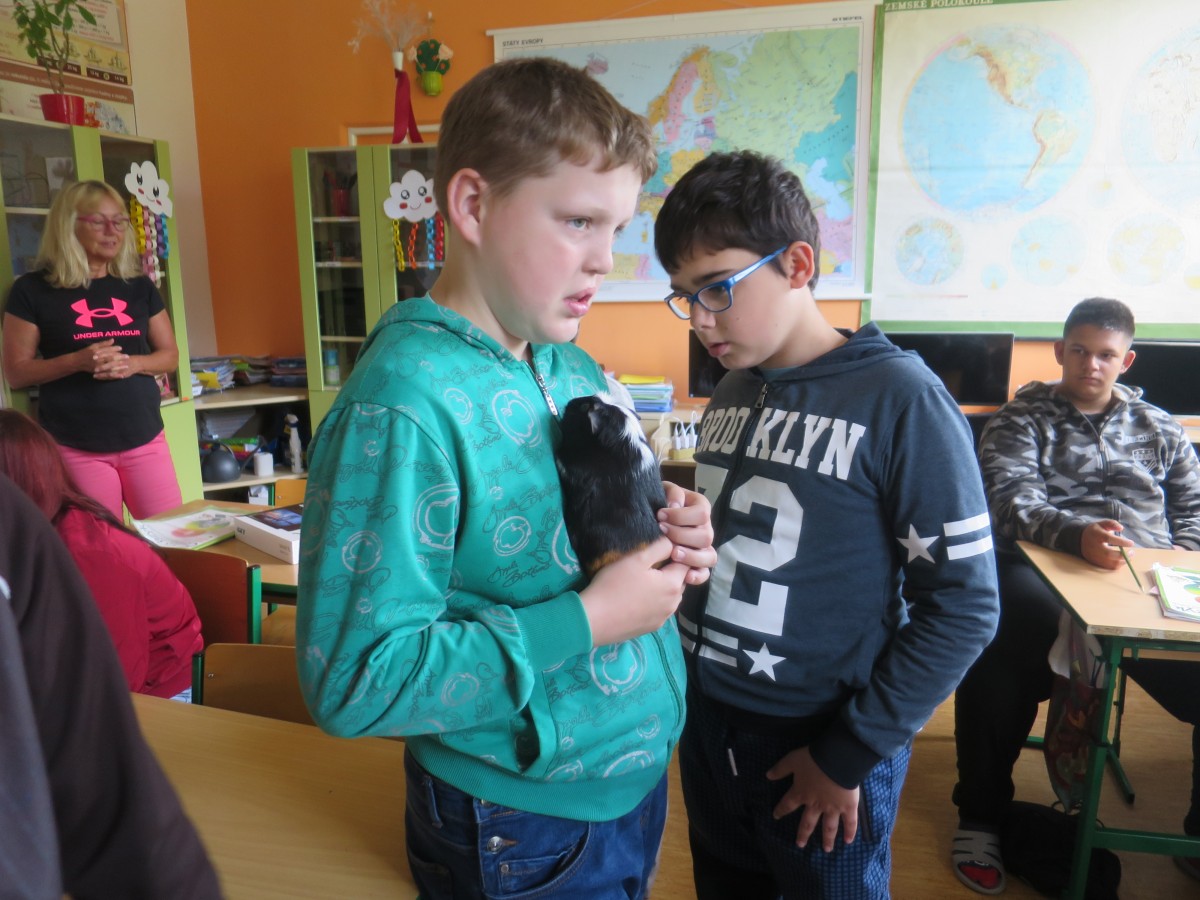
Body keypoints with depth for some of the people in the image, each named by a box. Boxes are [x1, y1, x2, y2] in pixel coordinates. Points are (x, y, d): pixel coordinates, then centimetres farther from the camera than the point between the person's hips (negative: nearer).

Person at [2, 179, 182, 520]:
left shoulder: (139, 286, 9)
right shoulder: (32, 290, -1)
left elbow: (170, 355, 12)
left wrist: (133, 363, -10)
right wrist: (77, 361, -18)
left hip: (145, 439, 3)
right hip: (75, 448, -3)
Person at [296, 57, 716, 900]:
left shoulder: (575, 368, 0)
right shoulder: (402, 405, -26)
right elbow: (354, 681, -27)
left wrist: (663, 535, -9)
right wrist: (587, 620, -27)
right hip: (527, 832, -7)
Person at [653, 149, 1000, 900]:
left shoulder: (899, 397, -16)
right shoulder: (730, 396, 4)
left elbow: (965, 605, -15)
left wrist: (853, 752, -13)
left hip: (823, 746, -5)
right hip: (707, 725, 6)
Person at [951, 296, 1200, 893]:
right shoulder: (1021, 419, 11)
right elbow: (1011, 498, -6)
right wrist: (1076, 534, -26)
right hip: (1046, 566, -3)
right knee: (998, 657, -36)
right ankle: (980, 817, -14)